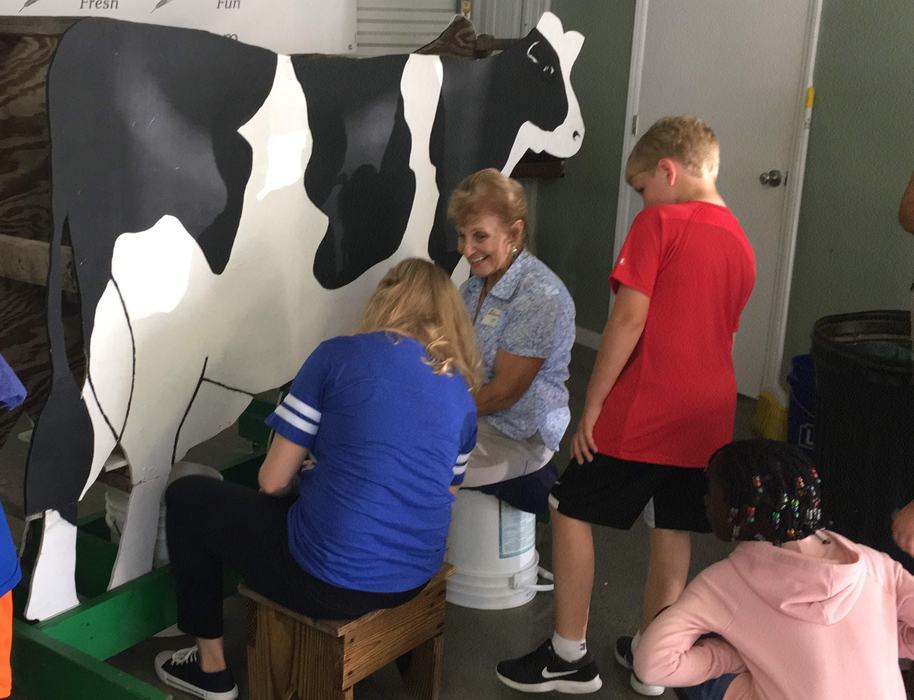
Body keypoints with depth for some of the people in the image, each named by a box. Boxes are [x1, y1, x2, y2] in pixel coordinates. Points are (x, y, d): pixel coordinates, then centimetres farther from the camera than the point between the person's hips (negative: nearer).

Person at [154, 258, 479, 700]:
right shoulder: (462, 394, 7)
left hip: (328, 581, -6)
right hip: (415, 580, 6)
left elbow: (273, 481, -6)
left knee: (186, 496, 18)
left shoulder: (339, 354, -7)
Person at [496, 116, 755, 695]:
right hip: (708, 417, 7)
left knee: (573, 512, 8)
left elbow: (628, 322, -15)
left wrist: (592, 407, -10)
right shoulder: (742, 245, 12)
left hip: (642, 411, -7)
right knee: (673, 529, 16)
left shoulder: (660, 223, -9)